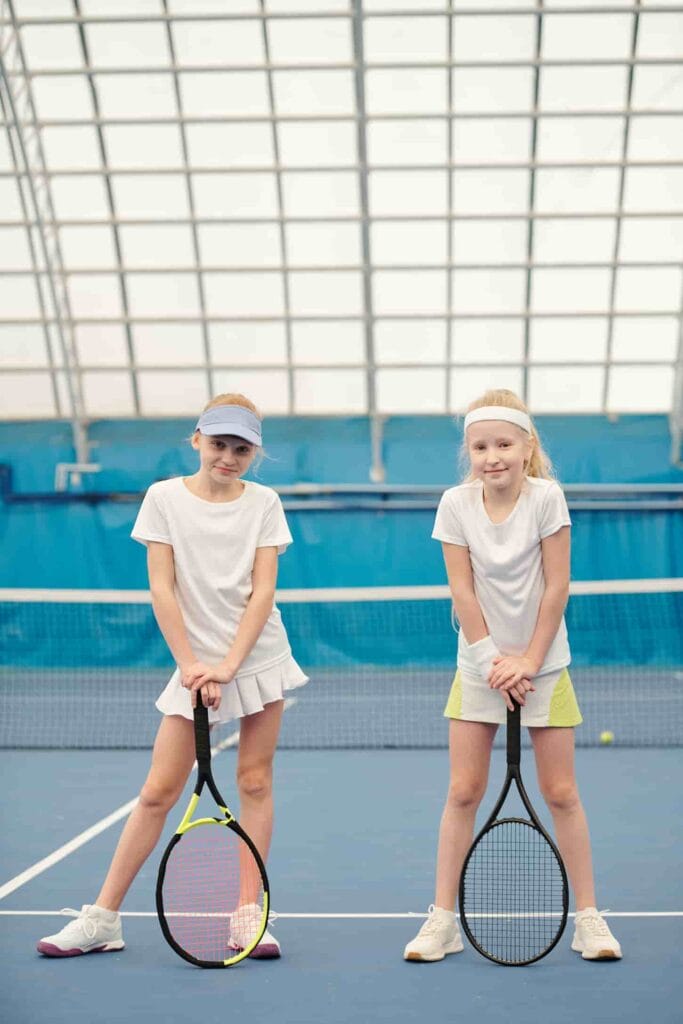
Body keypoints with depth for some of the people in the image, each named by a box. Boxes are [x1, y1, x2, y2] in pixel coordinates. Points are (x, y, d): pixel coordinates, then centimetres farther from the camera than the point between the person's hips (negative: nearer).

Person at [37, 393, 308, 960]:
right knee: (158, 791, -1)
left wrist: (229, 664, -15)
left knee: (255, 781, 3)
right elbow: (162, 588, -5)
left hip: (259, 655, 1)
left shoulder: (264, 502, 1)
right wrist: (191, 664, -12)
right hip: (195, 664, -1)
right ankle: (103, 917, 8)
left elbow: (263, 590, -5)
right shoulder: (164, 497, -2)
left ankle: (248, 917, 12)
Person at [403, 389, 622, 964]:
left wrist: (528, 661, -13)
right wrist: (493, 661, -12)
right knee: (463, 791, 2)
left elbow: (557, 585, -11)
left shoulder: (546, 497, -12)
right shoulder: (456, 504, -7)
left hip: (543, 663, -1)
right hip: (479, 665, 1)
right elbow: (463, 592, -7)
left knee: (561, 792, 3)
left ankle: (587, 916, 16)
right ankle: (444, 918, 12)